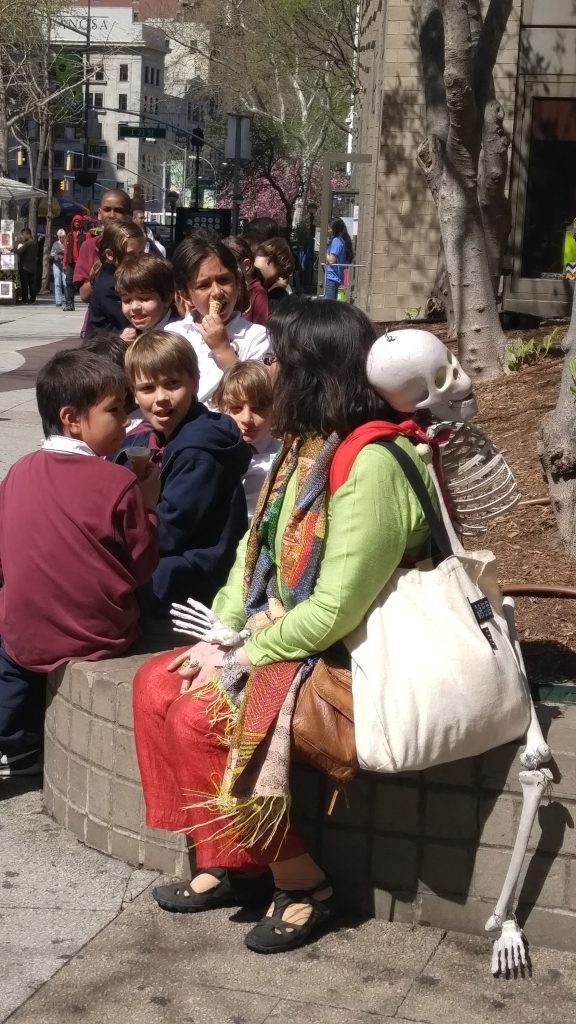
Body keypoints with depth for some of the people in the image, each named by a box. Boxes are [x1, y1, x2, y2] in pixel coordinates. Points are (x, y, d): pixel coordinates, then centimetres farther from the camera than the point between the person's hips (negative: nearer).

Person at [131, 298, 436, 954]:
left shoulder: (370, 463, -25)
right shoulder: (308, 442, 6)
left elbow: (336, 609, -26)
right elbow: (255, 548, 9)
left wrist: (243, 655, -17)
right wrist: (221, 636, -3)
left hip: (346, 654, -9)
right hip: (282, 634, 10)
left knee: (202, 714, -22)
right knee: (157, 684, -1)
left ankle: (300, 881, -4)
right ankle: (230, 860, 5)